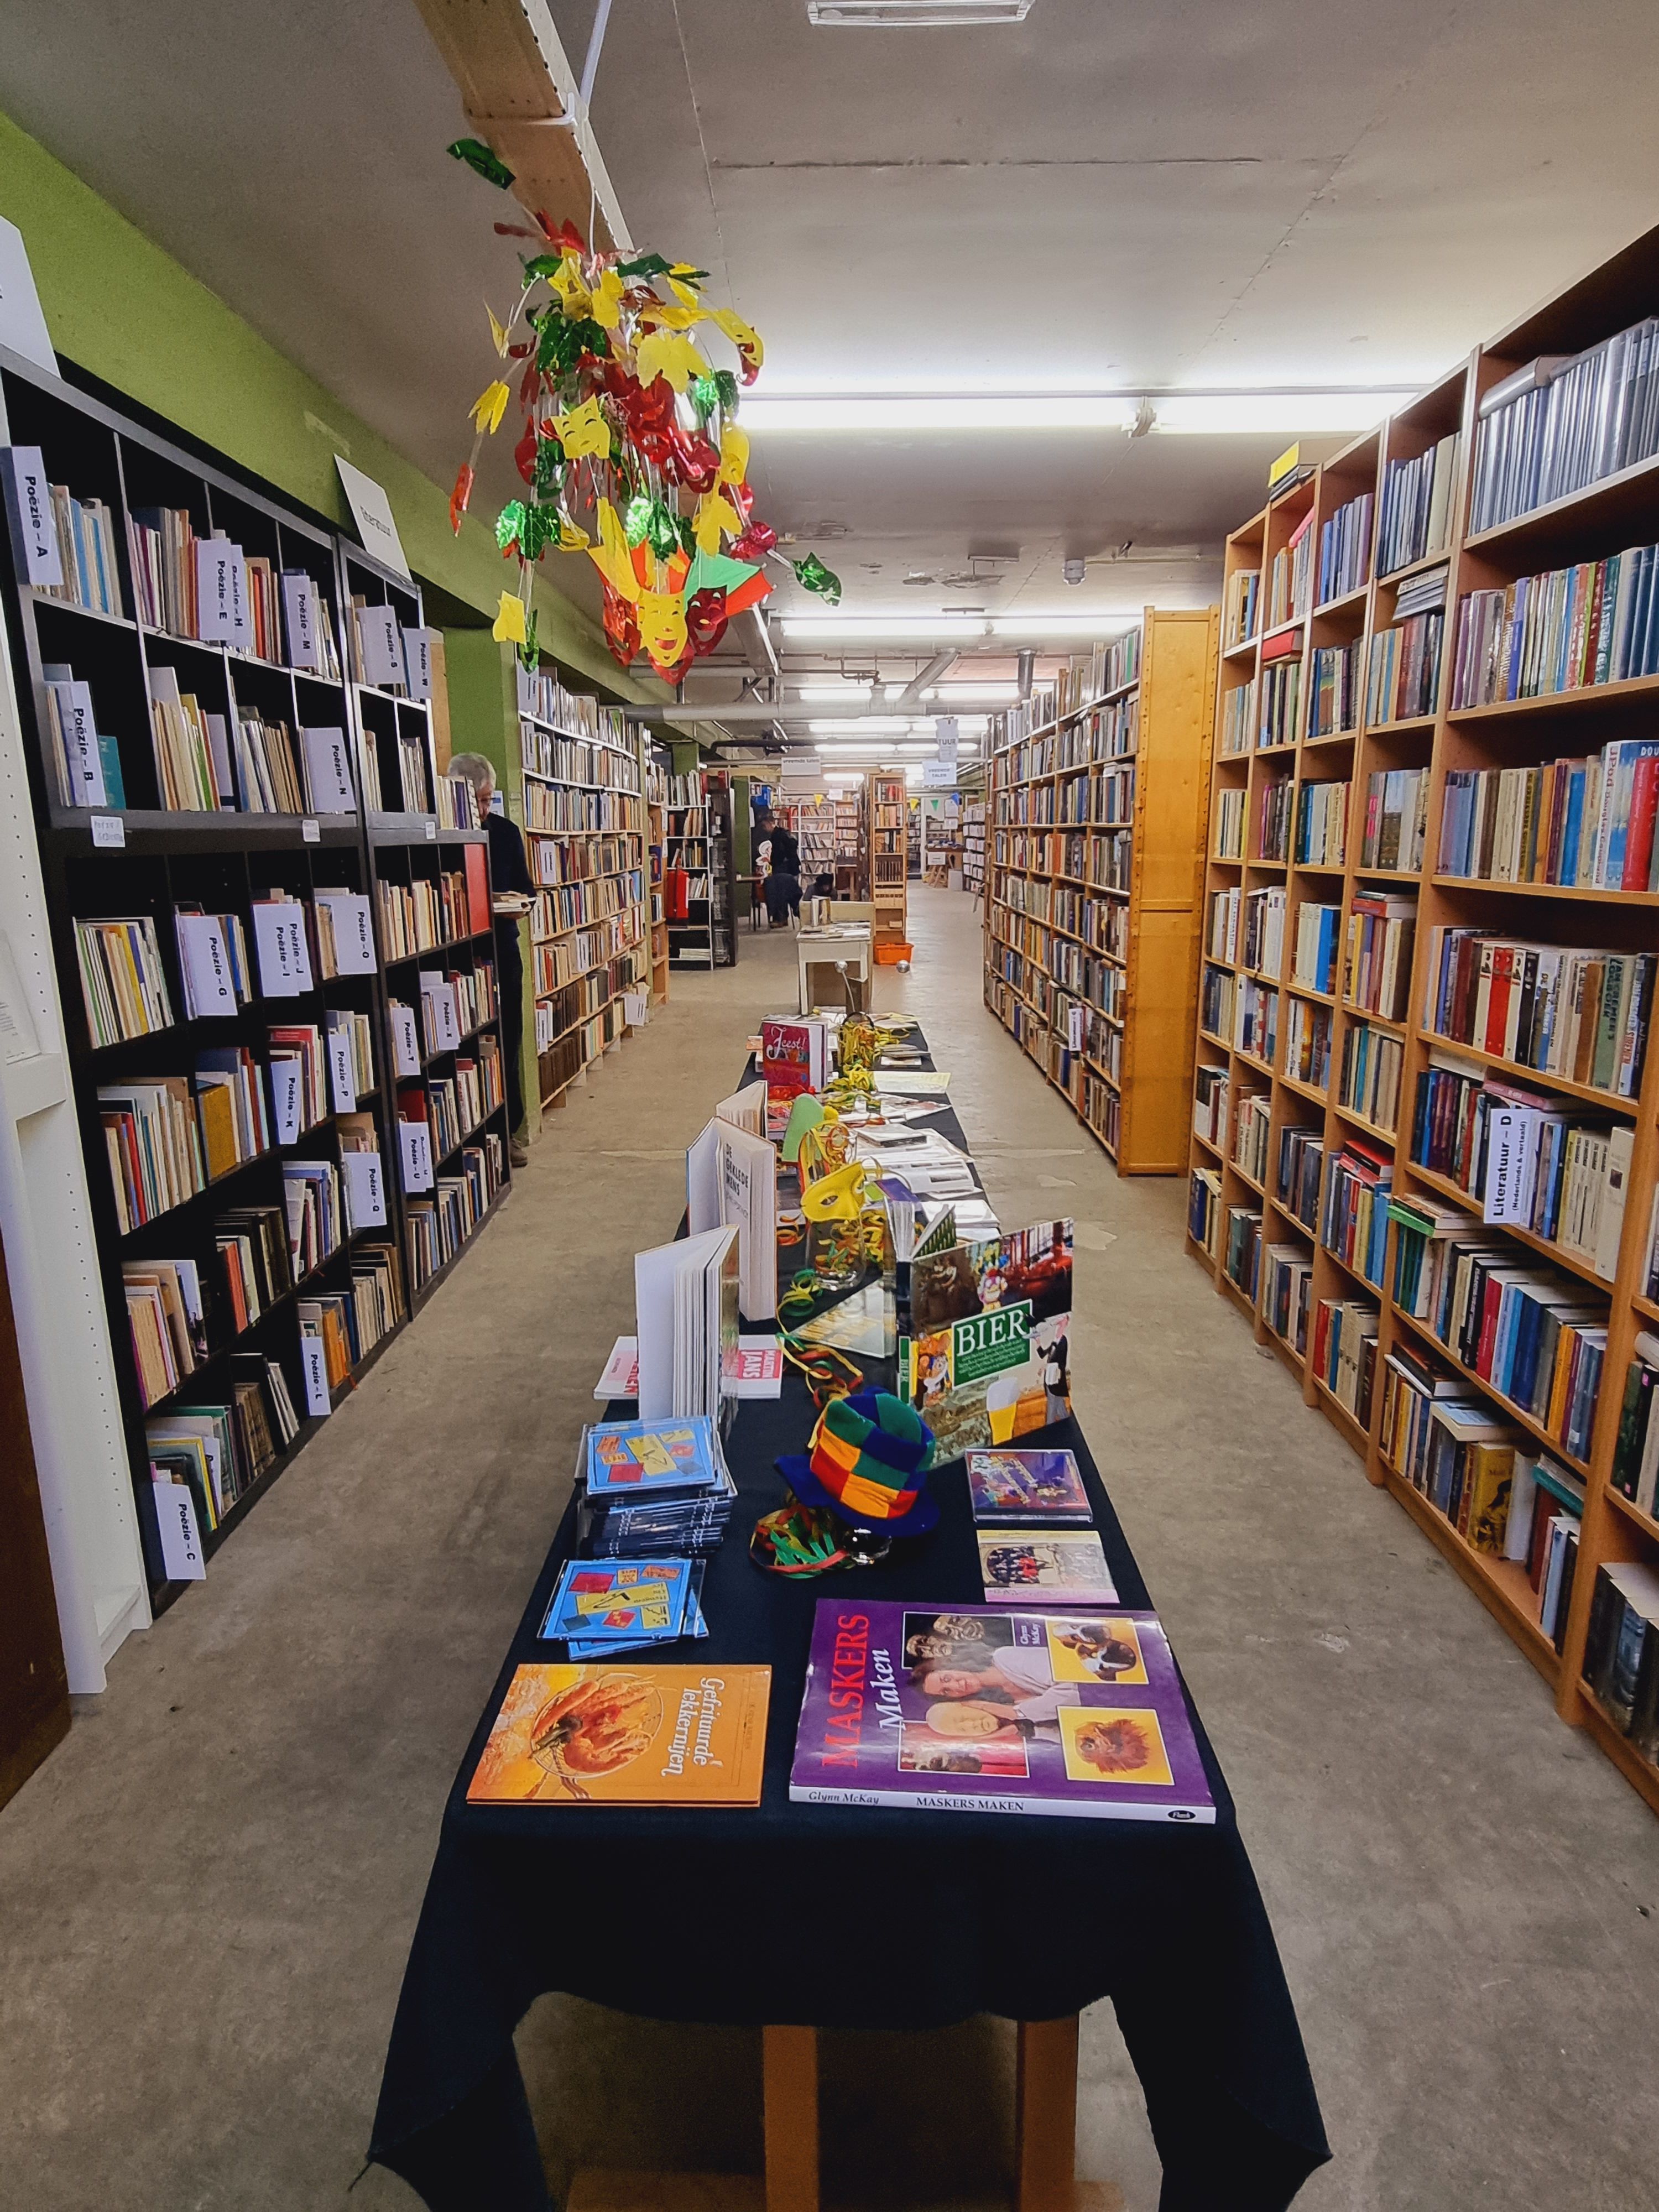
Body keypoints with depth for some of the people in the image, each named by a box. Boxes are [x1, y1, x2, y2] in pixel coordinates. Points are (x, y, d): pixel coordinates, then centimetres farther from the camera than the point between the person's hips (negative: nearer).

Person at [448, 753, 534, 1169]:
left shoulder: (506, 831, 6)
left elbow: (524, 885, 11)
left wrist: (521, 903, -12)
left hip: (503, 951, 4)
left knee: (508, 1042, 9)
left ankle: (508, 1130, 19)